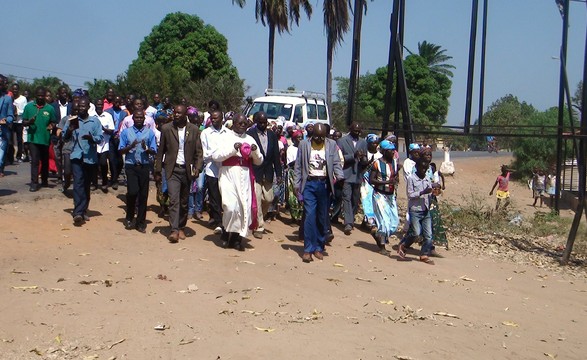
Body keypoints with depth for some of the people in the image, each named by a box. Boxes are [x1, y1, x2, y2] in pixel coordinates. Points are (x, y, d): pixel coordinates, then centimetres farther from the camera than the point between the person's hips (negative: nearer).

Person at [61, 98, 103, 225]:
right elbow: (65, 138, 9)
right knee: (78, 183, -13)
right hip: (76, 157, -1)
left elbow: (100, 138, -1)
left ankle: (83, 210, 22)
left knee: (86, 185, 10)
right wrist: (69, 130, -11)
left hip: (90, 158, 1)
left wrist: (91, 138, -22)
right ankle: (78, 212, -20)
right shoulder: (72, 120, 9)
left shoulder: (95, 121, 5)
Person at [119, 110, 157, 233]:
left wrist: (146, 148, -15)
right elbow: (121, 150, 4)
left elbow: (154, 151, 5)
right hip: (131, 166, -1)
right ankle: (129, 218, 10)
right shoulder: (126, 132, 7)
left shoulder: (150, 133, 7)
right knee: (133, 191, -13)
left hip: (144, 166, 1)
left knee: (143, 195, 3)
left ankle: (140, 222, 14)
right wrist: (130, 146, -14)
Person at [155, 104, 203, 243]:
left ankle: (181, 227, 23)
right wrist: (158, 170, 3)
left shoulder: (194, 130, 3)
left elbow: (198, 152, 5)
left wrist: (197, 168, -7)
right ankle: (174, 230, -15)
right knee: (174, 199, -12)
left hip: (187, 170, 2)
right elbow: (161, 151, 5)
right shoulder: (166, 128, 2)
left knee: (184, 202, 8)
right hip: (172, 169, -1)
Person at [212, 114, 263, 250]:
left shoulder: (250, 139, 17)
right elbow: (215, 156, -6)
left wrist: (255, 151, -4)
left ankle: (238, 238, 12)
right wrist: (233, 149, -14)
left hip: (245, 176, 4)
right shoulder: (225, 137, 5)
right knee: (231, 206, -14)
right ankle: (228, 234, 9)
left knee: (245, 207, -1)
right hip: (228, 174, -4)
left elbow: (259, 161, 17)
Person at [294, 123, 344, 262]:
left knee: (322, 218, 6)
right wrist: (297, 185, 0)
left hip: (324, 184, 1)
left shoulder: (332, 144, 6)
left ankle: (319, 248, 17)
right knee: (309, 216, -9)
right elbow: (298, 166, 5)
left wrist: (340, 177, -14)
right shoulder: (304, 144, 4)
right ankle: (308, 249, -4)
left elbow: (336, 163, 2)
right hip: (309, 184, -1)